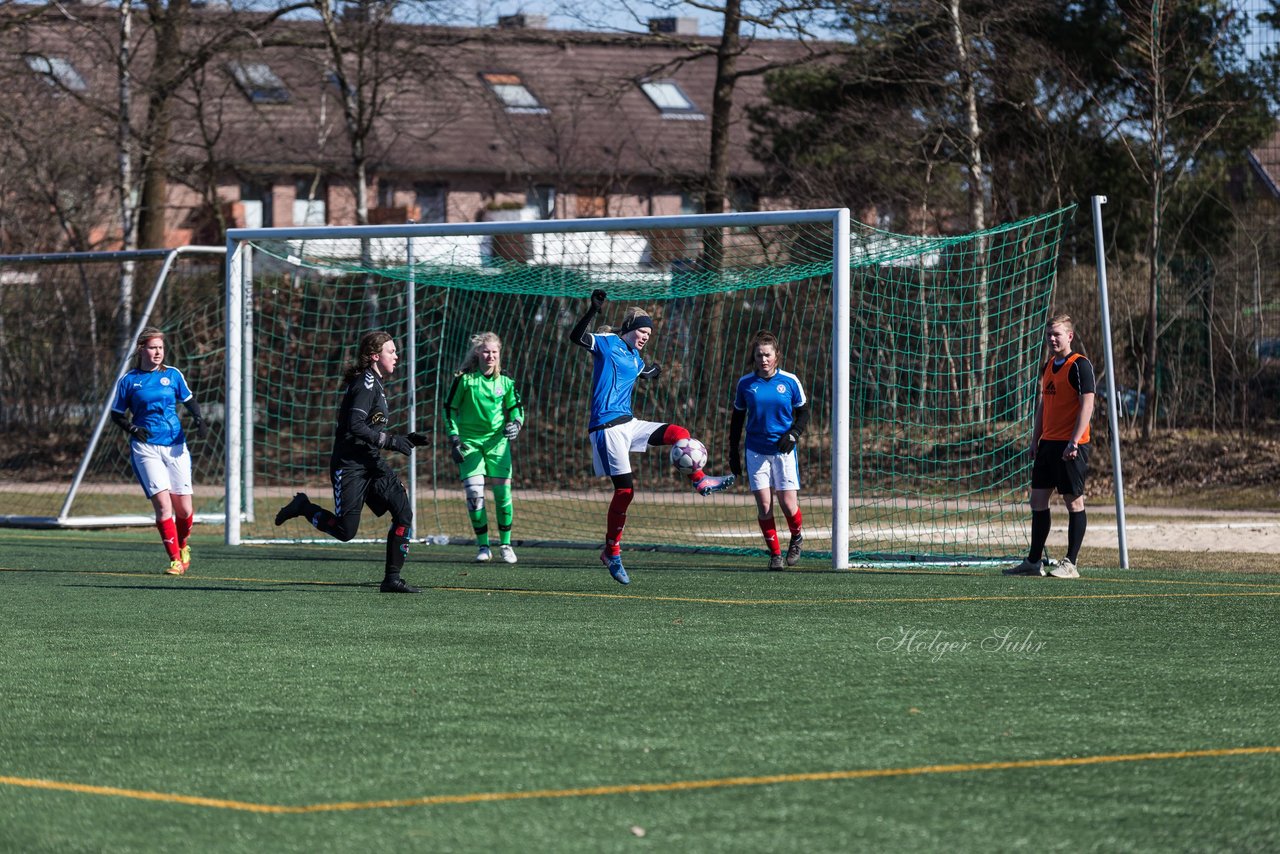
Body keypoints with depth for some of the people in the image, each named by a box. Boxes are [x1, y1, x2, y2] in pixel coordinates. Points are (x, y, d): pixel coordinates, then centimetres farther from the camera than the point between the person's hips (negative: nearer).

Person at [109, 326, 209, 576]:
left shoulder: (173, 375, 6)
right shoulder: (128, 381, 2)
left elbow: (189, 401, 17)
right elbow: (116, 414, 10)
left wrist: (198, 419, -3)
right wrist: (132, 429, -9)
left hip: (175, 446, 2)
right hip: (146, 448, -2)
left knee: (184, 509, 0)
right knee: (163, 504, -17)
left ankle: (182, 546, 31)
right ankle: (175, 559, -9)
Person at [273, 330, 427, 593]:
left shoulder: (375, 384, 17)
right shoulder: (366, 382, -13)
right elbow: (356, 426, -23)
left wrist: (404, 440, 13)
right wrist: (392, 441, -21)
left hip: (371, 463, 9)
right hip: (349, 465, -9)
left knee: (403, 512, -7)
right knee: (345, 530, -8)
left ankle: (392, 579, -4)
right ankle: (303, 506, 19)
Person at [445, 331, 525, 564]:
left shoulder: (505, 382, 3)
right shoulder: (464, 379, -5)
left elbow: (516, 408, 14)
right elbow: (449, 408, 3)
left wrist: (515, 424, -7)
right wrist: (454, 438, -4)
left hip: (497, 441, 2)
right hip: (469, 442, -2)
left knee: (503, 491, -4)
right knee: (474, 492, -12)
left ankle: (505, 544, 11)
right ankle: (483, 545, 1)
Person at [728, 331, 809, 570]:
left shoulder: (790, 381, -3)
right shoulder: (745, 384, 0)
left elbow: (803, 413, 7)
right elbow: (737, 419, 10)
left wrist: (793, 434, -11)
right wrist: (733, 453, 8)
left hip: (783, 451, -1)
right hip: (756, 451, 1)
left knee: (788, 504, -6)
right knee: (764, 505, -4)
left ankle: (797, 538, 24)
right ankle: (775, 554, 9)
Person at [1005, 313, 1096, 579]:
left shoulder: (1079, 366, -10)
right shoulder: (1048, 366, 15)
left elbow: (1087, 405, -15)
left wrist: (1074, 441, -21)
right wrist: (1036, 439, 16)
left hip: (1070, 446, -9)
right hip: (1048, 443, 9)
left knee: (1074, 501, -3)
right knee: (1038, 499, 9)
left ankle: (1070, 564, -1)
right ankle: (1034, 561, 15)